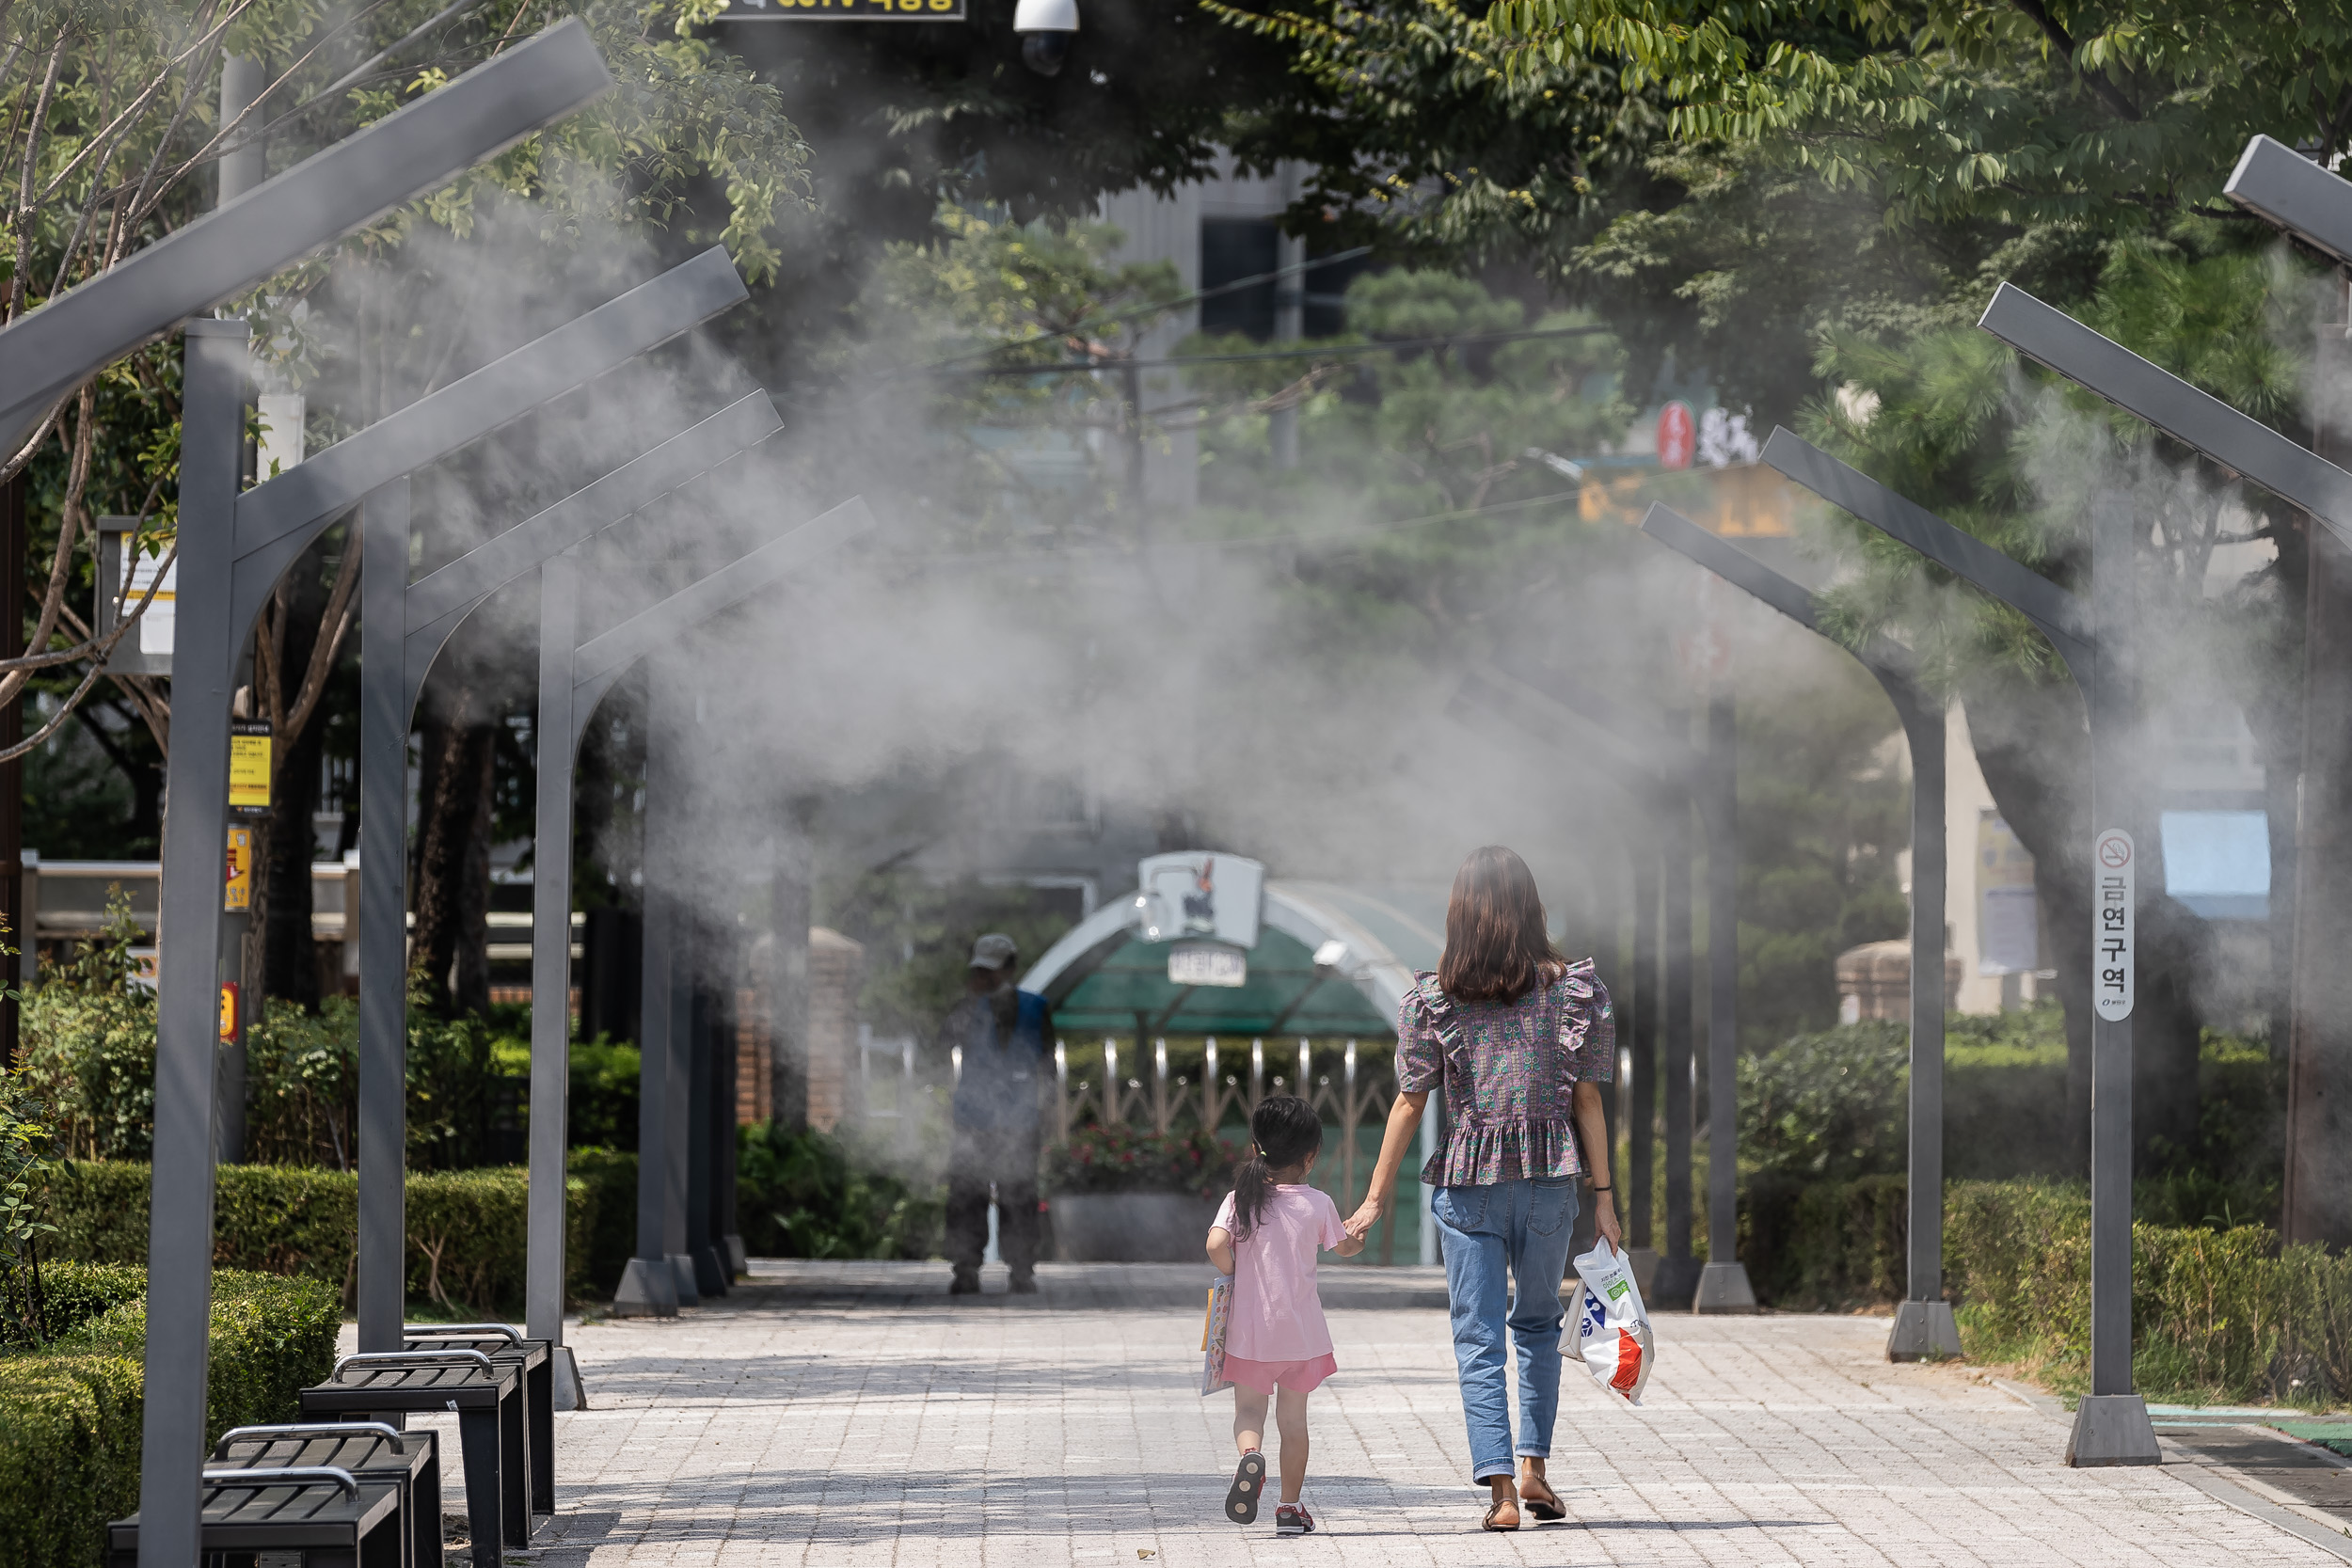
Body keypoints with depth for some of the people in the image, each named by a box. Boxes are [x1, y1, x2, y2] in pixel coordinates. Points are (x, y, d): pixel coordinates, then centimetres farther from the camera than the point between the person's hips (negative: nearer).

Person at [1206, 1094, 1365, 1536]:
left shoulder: (1239, 1199, -6)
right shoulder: (1318, 1204, -4)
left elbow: (1216, 1244, -21)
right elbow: (1344, 1246, 13)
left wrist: (1235, 1275, -1)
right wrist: (1358, 1238, 37)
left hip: (1249, 1330, 0)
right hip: (1301, 1331, 0)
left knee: (1248, 1411, 11)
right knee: (1293, 1419, 12)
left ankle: (1250, 1455, -22)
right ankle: (1290, 1507, 14)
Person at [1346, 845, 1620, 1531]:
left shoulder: (1432, 998, -3)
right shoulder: (1572, 988, -1)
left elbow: (1409, 1103, 0)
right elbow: (1588, 1101, 0)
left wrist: (1377, 1198, 6)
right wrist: (1604, 1198, 5)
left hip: (1468, 1183, -1)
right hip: (1549, 1174, 1)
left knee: (1479, 1337, 3)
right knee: (1539, 1321, 21)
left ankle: (1500, 1487, -7)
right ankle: (1534, 1466, 12)